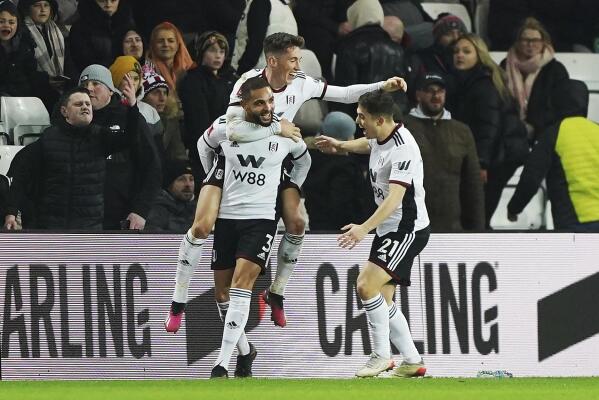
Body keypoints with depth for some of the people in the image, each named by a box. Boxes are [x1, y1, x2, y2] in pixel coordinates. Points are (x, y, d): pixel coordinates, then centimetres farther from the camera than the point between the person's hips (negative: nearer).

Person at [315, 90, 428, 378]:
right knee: (382, 299, 7)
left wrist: (364, 229, -40)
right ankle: (413, 362, 15)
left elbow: (394, 198, -33)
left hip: (408, 229, -10)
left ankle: (381, 355, -9)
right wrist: (340, 145, 30)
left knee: (367, 285, -20)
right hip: (388, 228, 10)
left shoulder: (402, 149, -24)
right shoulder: (380, 137, 4)